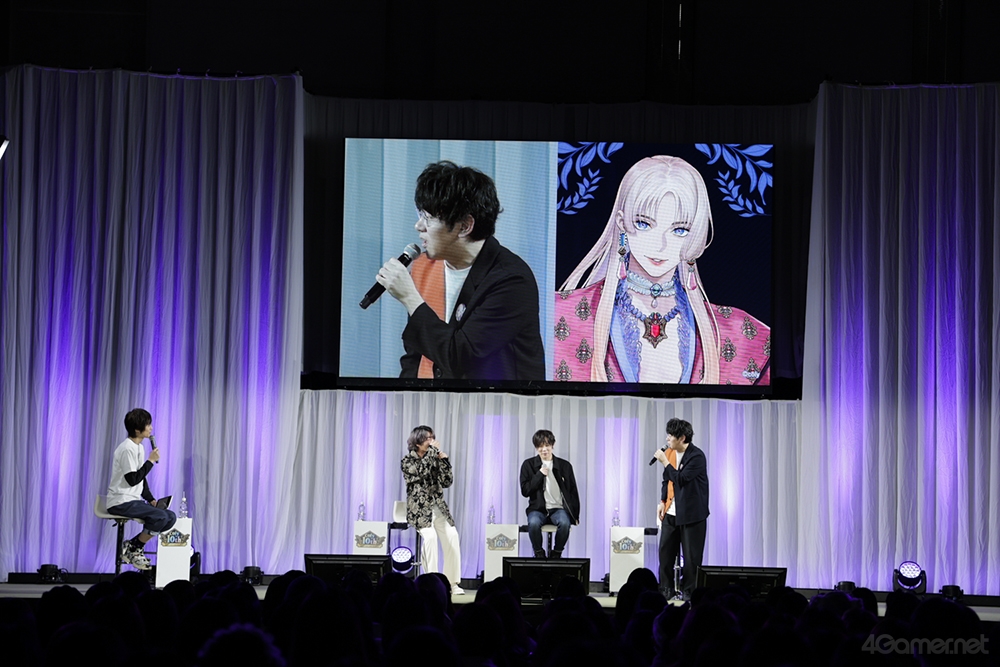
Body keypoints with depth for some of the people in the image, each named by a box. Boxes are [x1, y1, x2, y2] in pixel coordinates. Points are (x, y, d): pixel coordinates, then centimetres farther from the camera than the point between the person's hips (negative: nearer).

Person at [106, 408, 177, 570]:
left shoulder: (139, 447, 14)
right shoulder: (127, 449, -16)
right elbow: (132, 480, -21)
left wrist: (151, 500, 6)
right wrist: (151, 461, -13)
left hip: (133, 500, 10)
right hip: (121, 502, -10)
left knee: (171, 517, -2)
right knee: (160, 517, -24)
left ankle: (132, 546, 2)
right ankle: (135, 550, -7)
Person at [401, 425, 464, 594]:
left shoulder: (433, 459, 15)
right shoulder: (407, 461, 1)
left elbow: (447, 482, 10)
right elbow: (420, 471, -19)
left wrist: (443, 460, 0)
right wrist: (433, 450, -11)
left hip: (438, 508, 5)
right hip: (419, 509, -5)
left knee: (452, 535, -16)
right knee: (430, 535, -29)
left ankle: (451, 582, -9)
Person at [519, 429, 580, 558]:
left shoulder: (565, 466, 8)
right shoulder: (528, 465, 6)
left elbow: (573, 492, 12)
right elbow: (525, 491, -1)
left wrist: (575, 515, 5)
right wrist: (540, 474, -10)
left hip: (559, 509, 1)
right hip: (538, 509, -1)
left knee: (564, 523, -34)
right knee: (534, 522, -35)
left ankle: (556, 553, -9)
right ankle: (539, 553, -10)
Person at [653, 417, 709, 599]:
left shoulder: (697, 456, -15)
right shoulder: (670, 453, 7)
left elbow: (681, 479, -24)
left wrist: (665, 462, -19)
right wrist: (662, 501, 7)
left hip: (691, 514, -7)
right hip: (670, 513, 7)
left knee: (691, 556, 0)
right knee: (665, 552, 7)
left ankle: (689, 591, 8)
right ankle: (666, 589, 16)